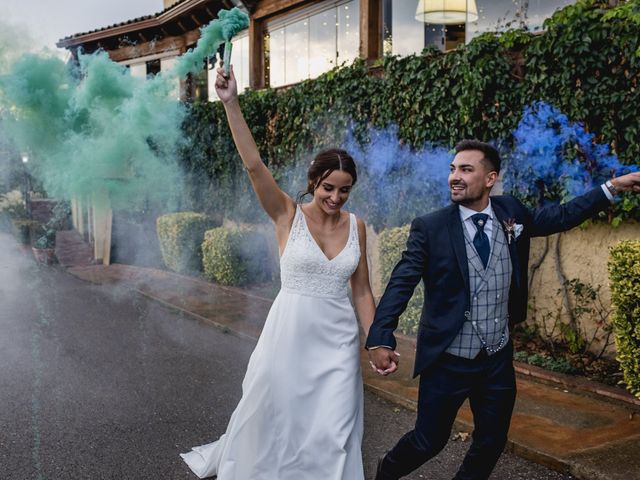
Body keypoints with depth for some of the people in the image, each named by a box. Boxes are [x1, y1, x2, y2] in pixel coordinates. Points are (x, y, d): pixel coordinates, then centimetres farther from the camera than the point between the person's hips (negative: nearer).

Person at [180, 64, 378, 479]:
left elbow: (362, 291, 7)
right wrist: (231, 104, -28)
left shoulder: (356, 226, 2)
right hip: (290, 332, -2)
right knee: (272, 413, 15)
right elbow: (254, 165, -20)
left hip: (339, 340, 2)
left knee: (333, 431, 7)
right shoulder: (288, 215, -7)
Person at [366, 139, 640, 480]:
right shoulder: (430, 228, -13)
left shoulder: (511, 213, -1)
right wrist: (380, 337, -29)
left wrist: (613, 187, 10)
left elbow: (560, 217, 14)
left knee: (492, 442, 17)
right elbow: (401, 283, -17)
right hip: (447, 361, -4)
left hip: (499, 359, 4)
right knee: (429, 441, 9)